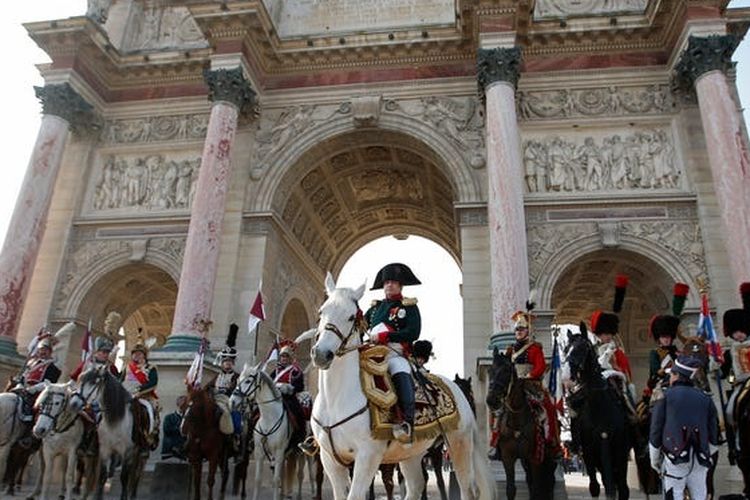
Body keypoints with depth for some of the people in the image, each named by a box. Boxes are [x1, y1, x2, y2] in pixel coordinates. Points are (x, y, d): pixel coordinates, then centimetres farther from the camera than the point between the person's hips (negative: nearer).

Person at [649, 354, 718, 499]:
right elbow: (714, 429, 11)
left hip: (674, 455, -4)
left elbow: (655, 429, -2)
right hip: (700, 458, 4)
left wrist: (654, 459, 9)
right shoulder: (705, 398, 9)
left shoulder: (665, 396, -2)